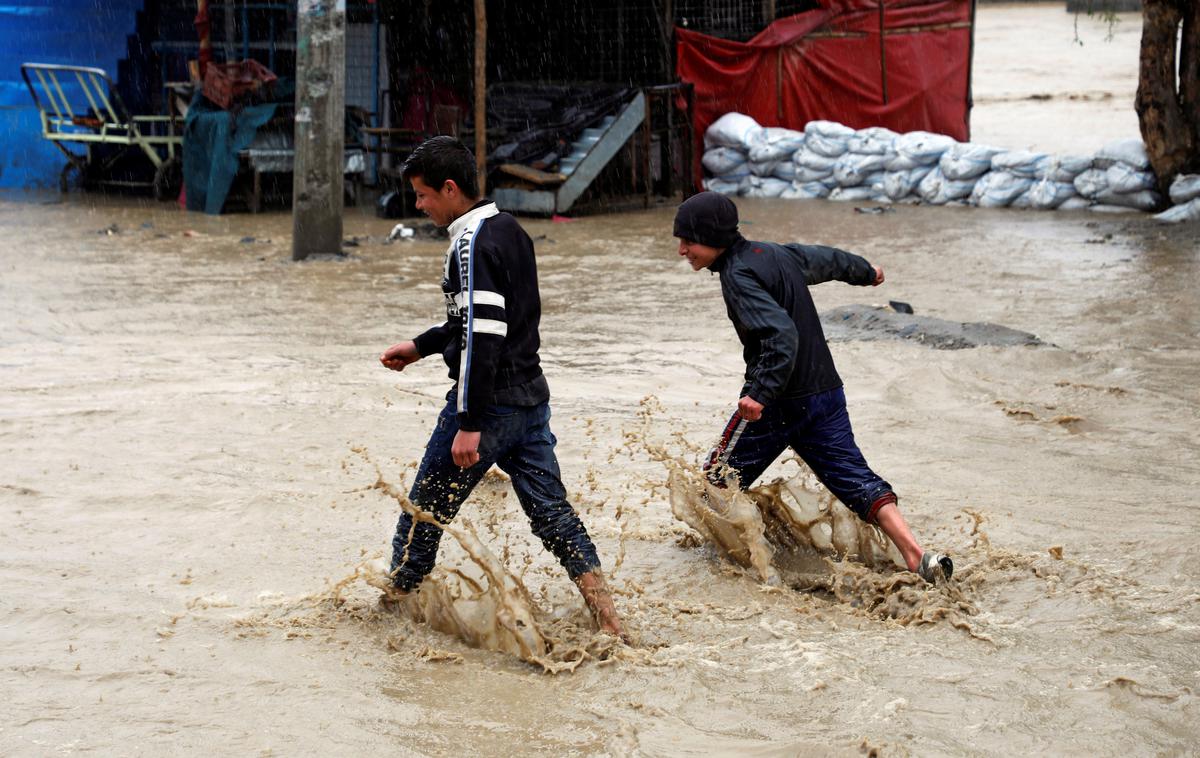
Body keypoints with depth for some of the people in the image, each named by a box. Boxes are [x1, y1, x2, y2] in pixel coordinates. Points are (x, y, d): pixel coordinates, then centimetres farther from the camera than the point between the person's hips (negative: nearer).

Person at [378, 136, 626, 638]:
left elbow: (482, 336, -24)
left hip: (489, 404, -9)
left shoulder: (471, 244, -17)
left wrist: (468, 423, -24)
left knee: (425, 512, 6)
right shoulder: (510, 230, 12)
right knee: (552, 512, 9)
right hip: (531, 398, 9)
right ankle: (609, 623, 5)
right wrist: (421, 346, 28)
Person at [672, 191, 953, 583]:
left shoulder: (738, 275, -17)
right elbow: (828, 259, 29)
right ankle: (917, 556, -6)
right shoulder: (777, 253, 9)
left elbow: (781, 334, -29)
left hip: (779, 403, -8)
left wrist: (761, 393, -39)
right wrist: (865, 271, 49)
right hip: (827, 392, 8)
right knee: (856, 479, 5)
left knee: (718, 479, 6)